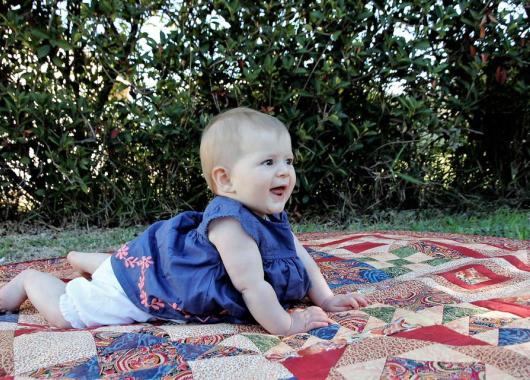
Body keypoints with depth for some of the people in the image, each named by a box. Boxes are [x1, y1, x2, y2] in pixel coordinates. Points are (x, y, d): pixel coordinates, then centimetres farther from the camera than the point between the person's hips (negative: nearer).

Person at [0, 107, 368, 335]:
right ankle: (30, 280, 28)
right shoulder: (231, 222, -40)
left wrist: (326, 299, -5)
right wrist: (286, 326, -30)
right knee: (64, 313, 3)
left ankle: (86, 260, 61)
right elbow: (252, 284, -39)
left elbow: (300, 255, 1)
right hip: (140, 283, -9)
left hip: (165, 260, 9)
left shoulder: (274, 215, -11)